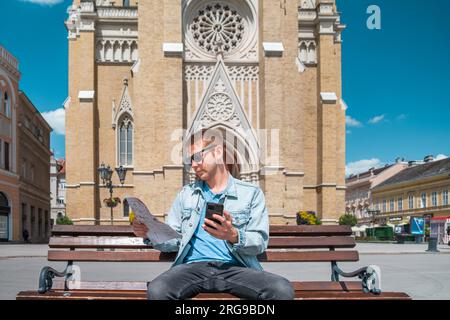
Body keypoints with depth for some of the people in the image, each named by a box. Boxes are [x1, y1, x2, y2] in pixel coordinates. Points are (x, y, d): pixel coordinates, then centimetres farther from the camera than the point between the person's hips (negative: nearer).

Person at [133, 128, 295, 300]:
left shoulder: (252, 193, 10)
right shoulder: (186, 194, 20)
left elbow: (260, 242, 1)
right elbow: (173, 240, 15)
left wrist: (234, 236, -19)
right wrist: (151, 234, -6)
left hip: (235, 267, 0)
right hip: (194, 266, 1)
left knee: (282, 290, -29)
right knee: (157, 290, -33)